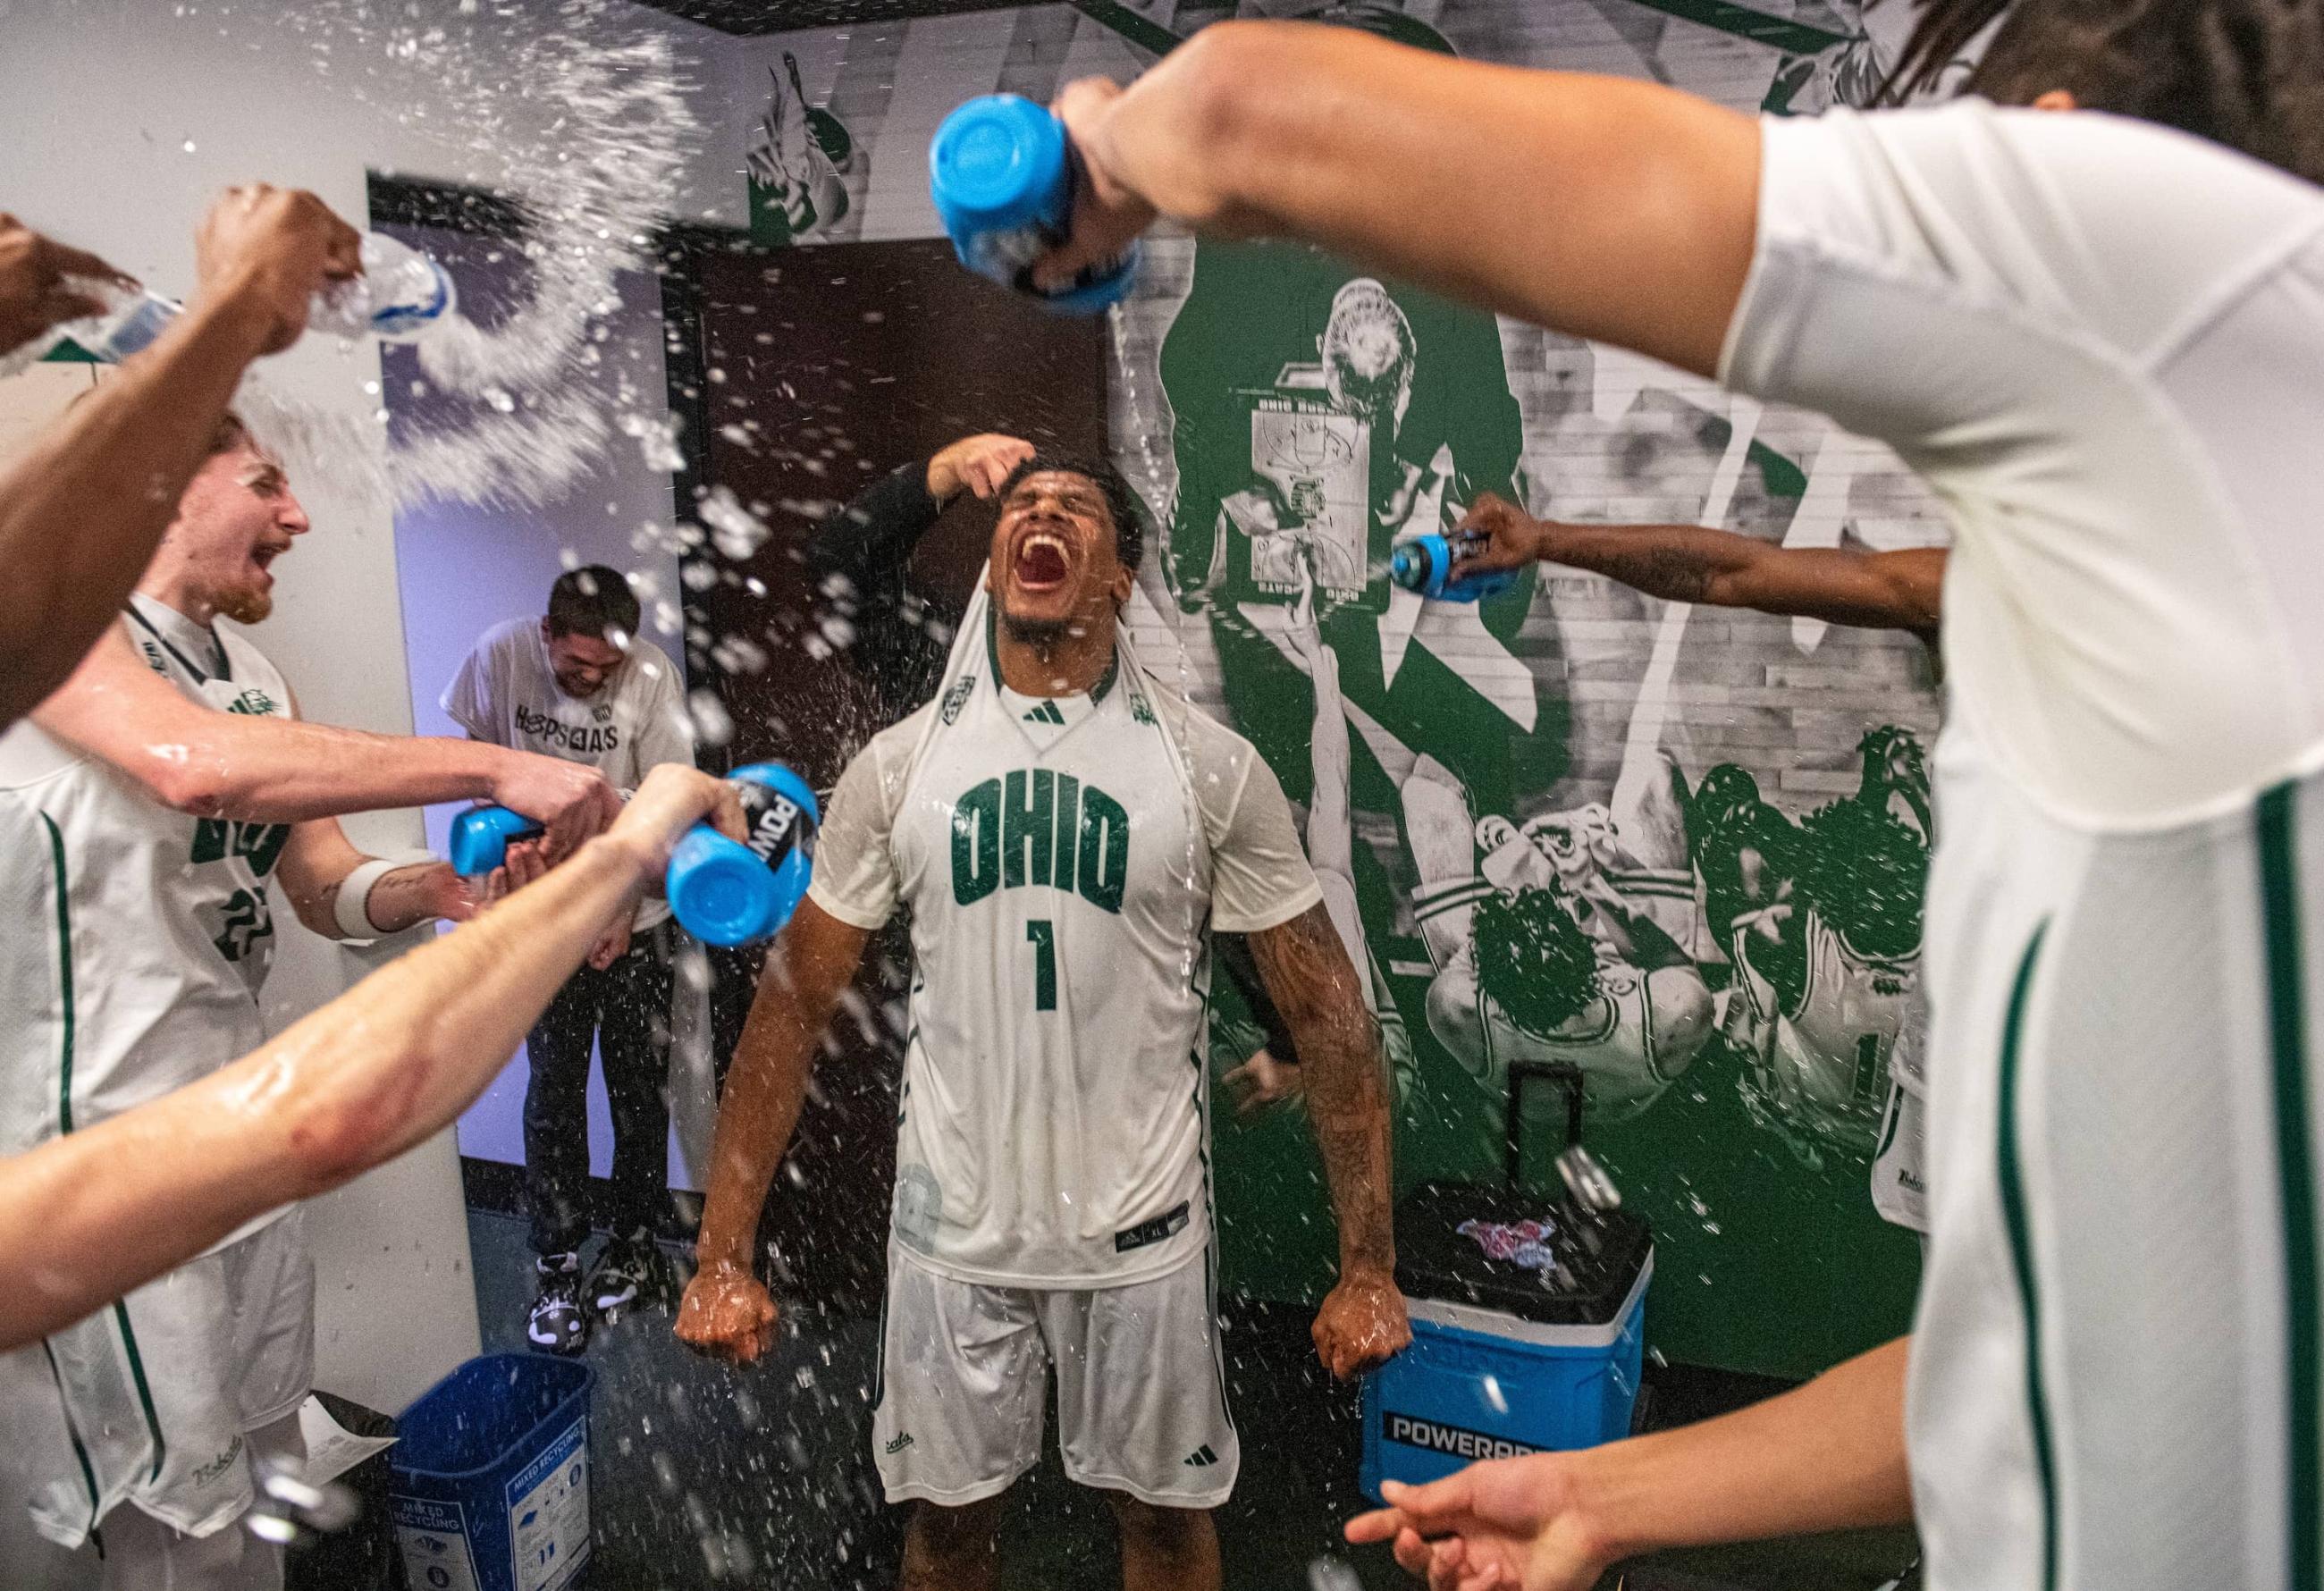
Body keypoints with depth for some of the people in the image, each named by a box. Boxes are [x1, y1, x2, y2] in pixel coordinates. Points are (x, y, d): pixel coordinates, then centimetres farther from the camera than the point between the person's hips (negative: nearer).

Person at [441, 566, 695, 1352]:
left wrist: (623, 907, -16)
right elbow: (479, 755, 8)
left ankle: (635, 1243, 24)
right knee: (553, 1087, 2)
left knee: (639, 1084, 7)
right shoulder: (500, 654, -11)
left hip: (635, 916, -1)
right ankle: (556, 1265, 13)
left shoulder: (651, 674, -16)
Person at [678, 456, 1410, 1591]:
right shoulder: (897, 767, -2)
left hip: (1140, 1231, -1)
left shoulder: (1211, 769, -7)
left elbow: (1326, 1011, -5)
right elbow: (793, 1005, 0)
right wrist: (723, 1256, -4)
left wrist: (1367, 1266, -8)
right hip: (951, 1229, 1)